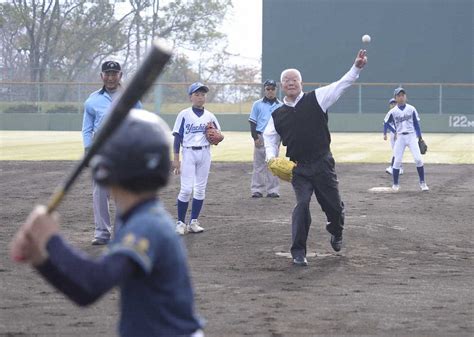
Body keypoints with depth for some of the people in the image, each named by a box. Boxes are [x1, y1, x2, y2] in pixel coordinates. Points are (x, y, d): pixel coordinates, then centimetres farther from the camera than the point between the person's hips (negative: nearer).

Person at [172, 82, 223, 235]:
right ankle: (180, 222, 1)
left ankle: (194, 222, 13)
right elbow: (178, 137, -3)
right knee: (186, 189, -9)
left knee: (200, 189, 5)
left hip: (205, 154, 4)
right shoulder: (184, 114, -1)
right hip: (189, 153, -4)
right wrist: (176, 159, -8)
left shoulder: (210, 116, 9)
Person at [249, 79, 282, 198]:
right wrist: (255, 137, -6)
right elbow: (253, 122, 4)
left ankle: (273, 190, 8)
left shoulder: (280, 106, 7)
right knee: (259, 164, 1)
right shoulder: (258, 104, 4)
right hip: (260, 138, -1)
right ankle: (257, 190, 3)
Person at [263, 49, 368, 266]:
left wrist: (356, 68, -23)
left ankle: (336, 233, 41)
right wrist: (271, 156, -4)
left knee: (334, 206, 7)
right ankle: (298, 252, -7)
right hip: (298, 167, 0)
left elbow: (341, 85, -9)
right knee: (302, 204, -16)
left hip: (323, 164, 0)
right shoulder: (277, 115, 7)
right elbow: (270, 138, 16)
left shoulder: (316, 99, -1)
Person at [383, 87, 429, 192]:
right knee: (397, 161, -1)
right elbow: (386, 123, 10)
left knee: (418, 159, -8)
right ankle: (395, 184, 11)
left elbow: (416, 123, 6)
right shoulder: (393, 111, -1)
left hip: (411, 136, 0)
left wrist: (419, 137, 3)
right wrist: (394, 131, -1)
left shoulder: (411, 109, 1)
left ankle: (422, 183, 0)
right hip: (400, 137, 0)